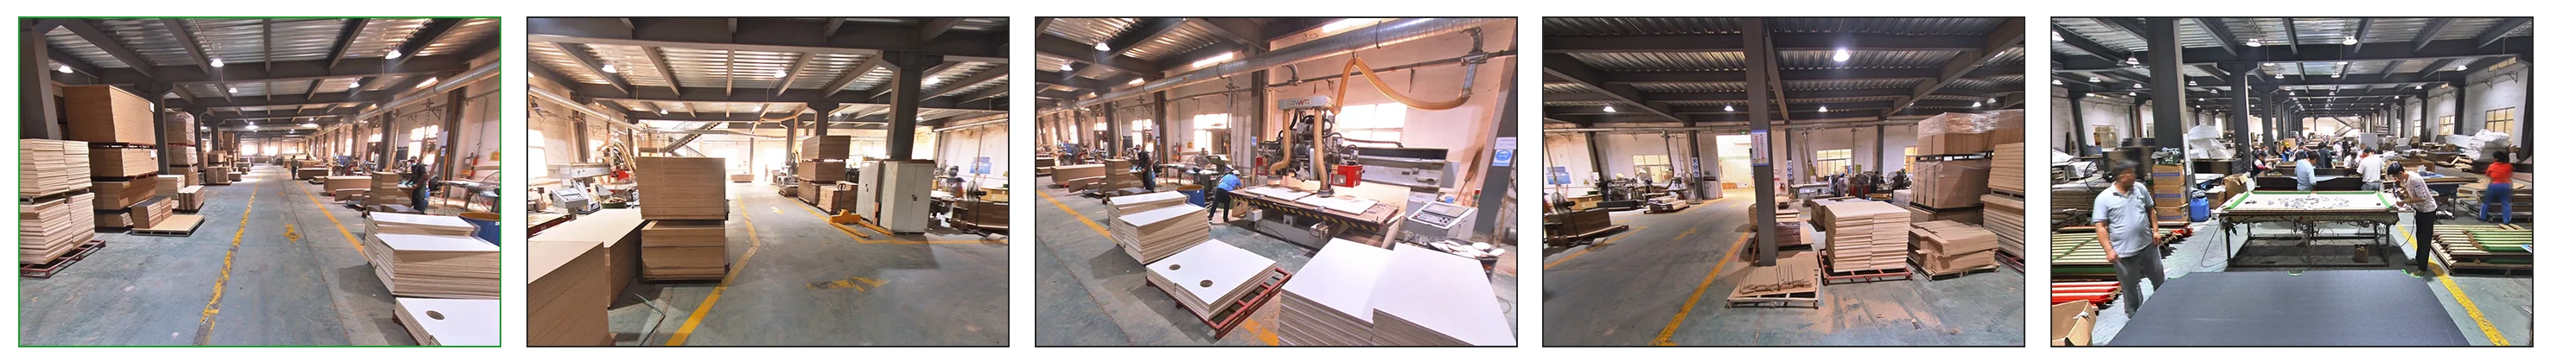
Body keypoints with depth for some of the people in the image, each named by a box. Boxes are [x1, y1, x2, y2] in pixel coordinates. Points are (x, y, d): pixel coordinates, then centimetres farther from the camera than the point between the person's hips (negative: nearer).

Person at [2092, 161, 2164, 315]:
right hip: (2125, 251, -4)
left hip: (2148, 245, 4)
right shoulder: (2104, 199, -14)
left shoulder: (2140, 188, 1)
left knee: (2159, 279, 19)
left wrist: (2155, 230, 6)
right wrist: (2109, 250, -21)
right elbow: (2100, 227, -14)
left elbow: (2150, 209, 15)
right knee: (2130, 286, 8)